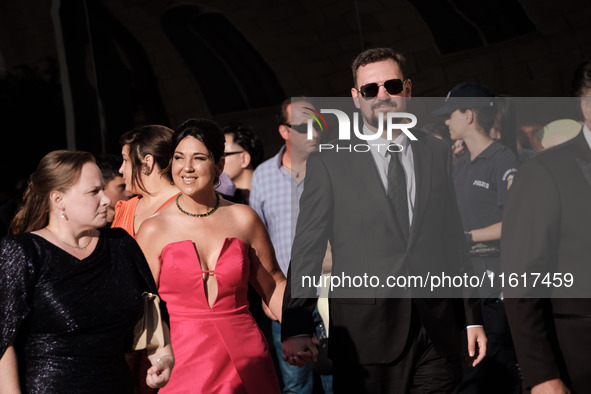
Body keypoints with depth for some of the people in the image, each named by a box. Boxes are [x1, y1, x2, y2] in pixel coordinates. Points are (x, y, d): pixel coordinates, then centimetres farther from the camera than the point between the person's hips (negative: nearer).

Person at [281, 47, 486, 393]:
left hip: (438, 336, 3)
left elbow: (455, 238, 12)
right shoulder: (329, 163, 1)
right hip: (366, 336, -3)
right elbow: (307, 249, -1)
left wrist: (472, 317, 10)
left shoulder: (439, 154, 11)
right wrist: (297, 327, -9)